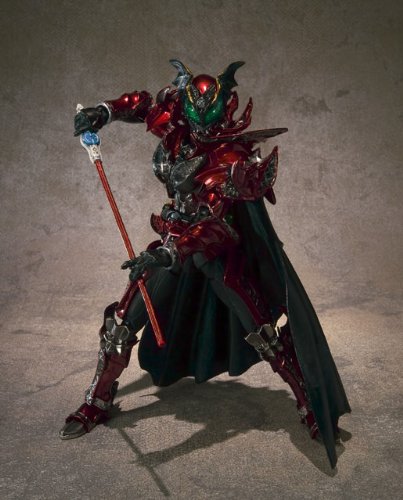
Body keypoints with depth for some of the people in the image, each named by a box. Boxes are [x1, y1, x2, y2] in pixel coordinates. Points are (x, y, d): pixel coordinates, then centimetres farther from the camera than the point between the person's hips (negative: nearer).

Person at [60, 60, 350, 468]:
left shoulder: (232, 157, -25)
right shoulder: (175, 122, -9)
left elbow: (208, 218, -36)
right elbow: (143, 103, 12)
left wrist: (168, 252, -50)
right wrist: (105, 112, -6)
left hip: (222, 249, -5)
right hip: (176, 239, 5)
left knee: (266, 331, -7)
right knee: (122, 322, 3)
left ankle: (312, 408, 10)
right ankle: (97, 403, 21)